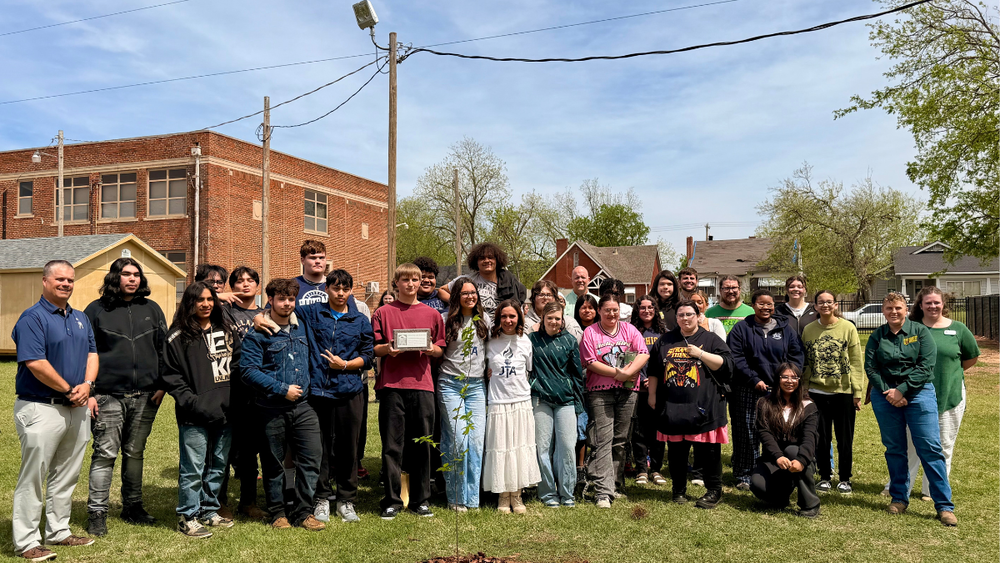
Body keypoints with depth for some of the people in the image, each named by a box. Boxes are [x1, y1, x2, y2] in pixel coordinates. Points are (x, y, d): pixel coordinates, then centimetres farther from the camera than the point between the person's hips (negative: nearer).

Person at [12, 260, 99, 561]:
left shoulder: (80, 318, 13)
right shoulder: (32, 318, -11)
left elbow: (92, 353, 11)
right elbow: (36, 363, -20)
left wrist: (87, 385, -7)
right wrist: (69, 390, -14)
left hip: (76, 410, 8)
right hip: (41, 409, -7)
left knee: (66, 476, 16)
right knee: (33, 477, 1)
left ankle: (58, 532, 28)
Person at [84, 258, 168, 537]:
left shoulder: (151, 309, 10)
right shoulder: (97, 310, 3)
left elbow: (163, 349, 12)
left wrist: (161, 386, 4)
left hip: (145, 397, 3)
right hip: (108, 396, -3)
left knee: (135, 453, 12)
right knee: (105, 454, -2)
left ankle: (133, 506, 24)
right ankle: (97, 513, 9)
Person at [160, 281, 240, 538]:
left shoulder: (226, 330, 12)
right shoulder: (178, 336, -2)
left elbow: (237, 363, 17)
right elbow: (170, 376, -5)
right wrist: (194, 402, -13)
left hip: (224, 411, 5)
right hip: (194, 415, -5)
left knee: (218, 465, 14)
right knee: (193, 467, -2)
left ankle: (209, 510, 27)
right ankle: (188, 517, 11)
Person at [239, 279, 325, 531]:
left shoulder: (302, 327, 10)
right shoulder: (257, 333, -6)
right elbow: (249, 370, -14)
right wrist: (282, 389, -16)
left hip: (302, 406, 4)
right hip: (272, 408, -4)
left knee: (312, 456, -1)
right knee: (273, 463, 8)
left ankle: (302, 511, 12)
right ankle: (277, 512, 23)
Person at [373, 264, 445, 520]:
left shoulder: (432, 314, 12)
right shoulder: (383, 313, 8)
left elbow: (440, 350, 16)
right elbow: (373, 349, 7)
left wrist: (431, 349, -6)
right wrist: (387, 349, -13)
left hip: (421, 385, 1)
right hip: (391, 385, -1)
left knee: (422, 445, 5)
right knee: (391, 445, 1)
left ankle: (421, 500, 16)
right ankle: (391, 501, 11)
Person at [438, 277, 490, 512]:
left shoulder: (484, 319, 10)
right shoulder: (447, 319, 0)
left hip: (477, 385, 3)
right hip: (451, 384, -3)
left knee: (477, 440, -4)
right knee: (458, 440, -10)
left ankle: (471, 497, 7)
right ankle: (455, 497, 5)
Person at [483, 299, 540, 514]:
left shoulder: (525, 342, 6)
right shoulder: (490, 342, 1)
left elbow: (529, 371, 14)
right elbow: (485, 369, 12)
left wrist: (518, 383, 6)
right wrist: (490, 373, -3)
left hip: (521, 401, 2)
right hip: (498, 402, -1)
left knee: (521, 447, 4)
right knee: (500, 448, 1)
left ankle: (517, 496, 16)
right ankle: (503, 497, 14)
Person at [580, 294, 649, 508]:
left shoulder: (629, 330, 11)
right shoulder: (590, 332, 2)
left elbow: (644, 354, 0)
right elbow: (590, 362, -7)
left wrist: (628, 372, -15)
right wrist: (617, 373, -12)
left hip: (627, 392, 3)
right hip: (600, 392, -3)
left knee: (620, 440, 9)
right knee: (603, 440, -8)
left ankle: (617, 485, 21)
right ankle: (604, 491, -9)